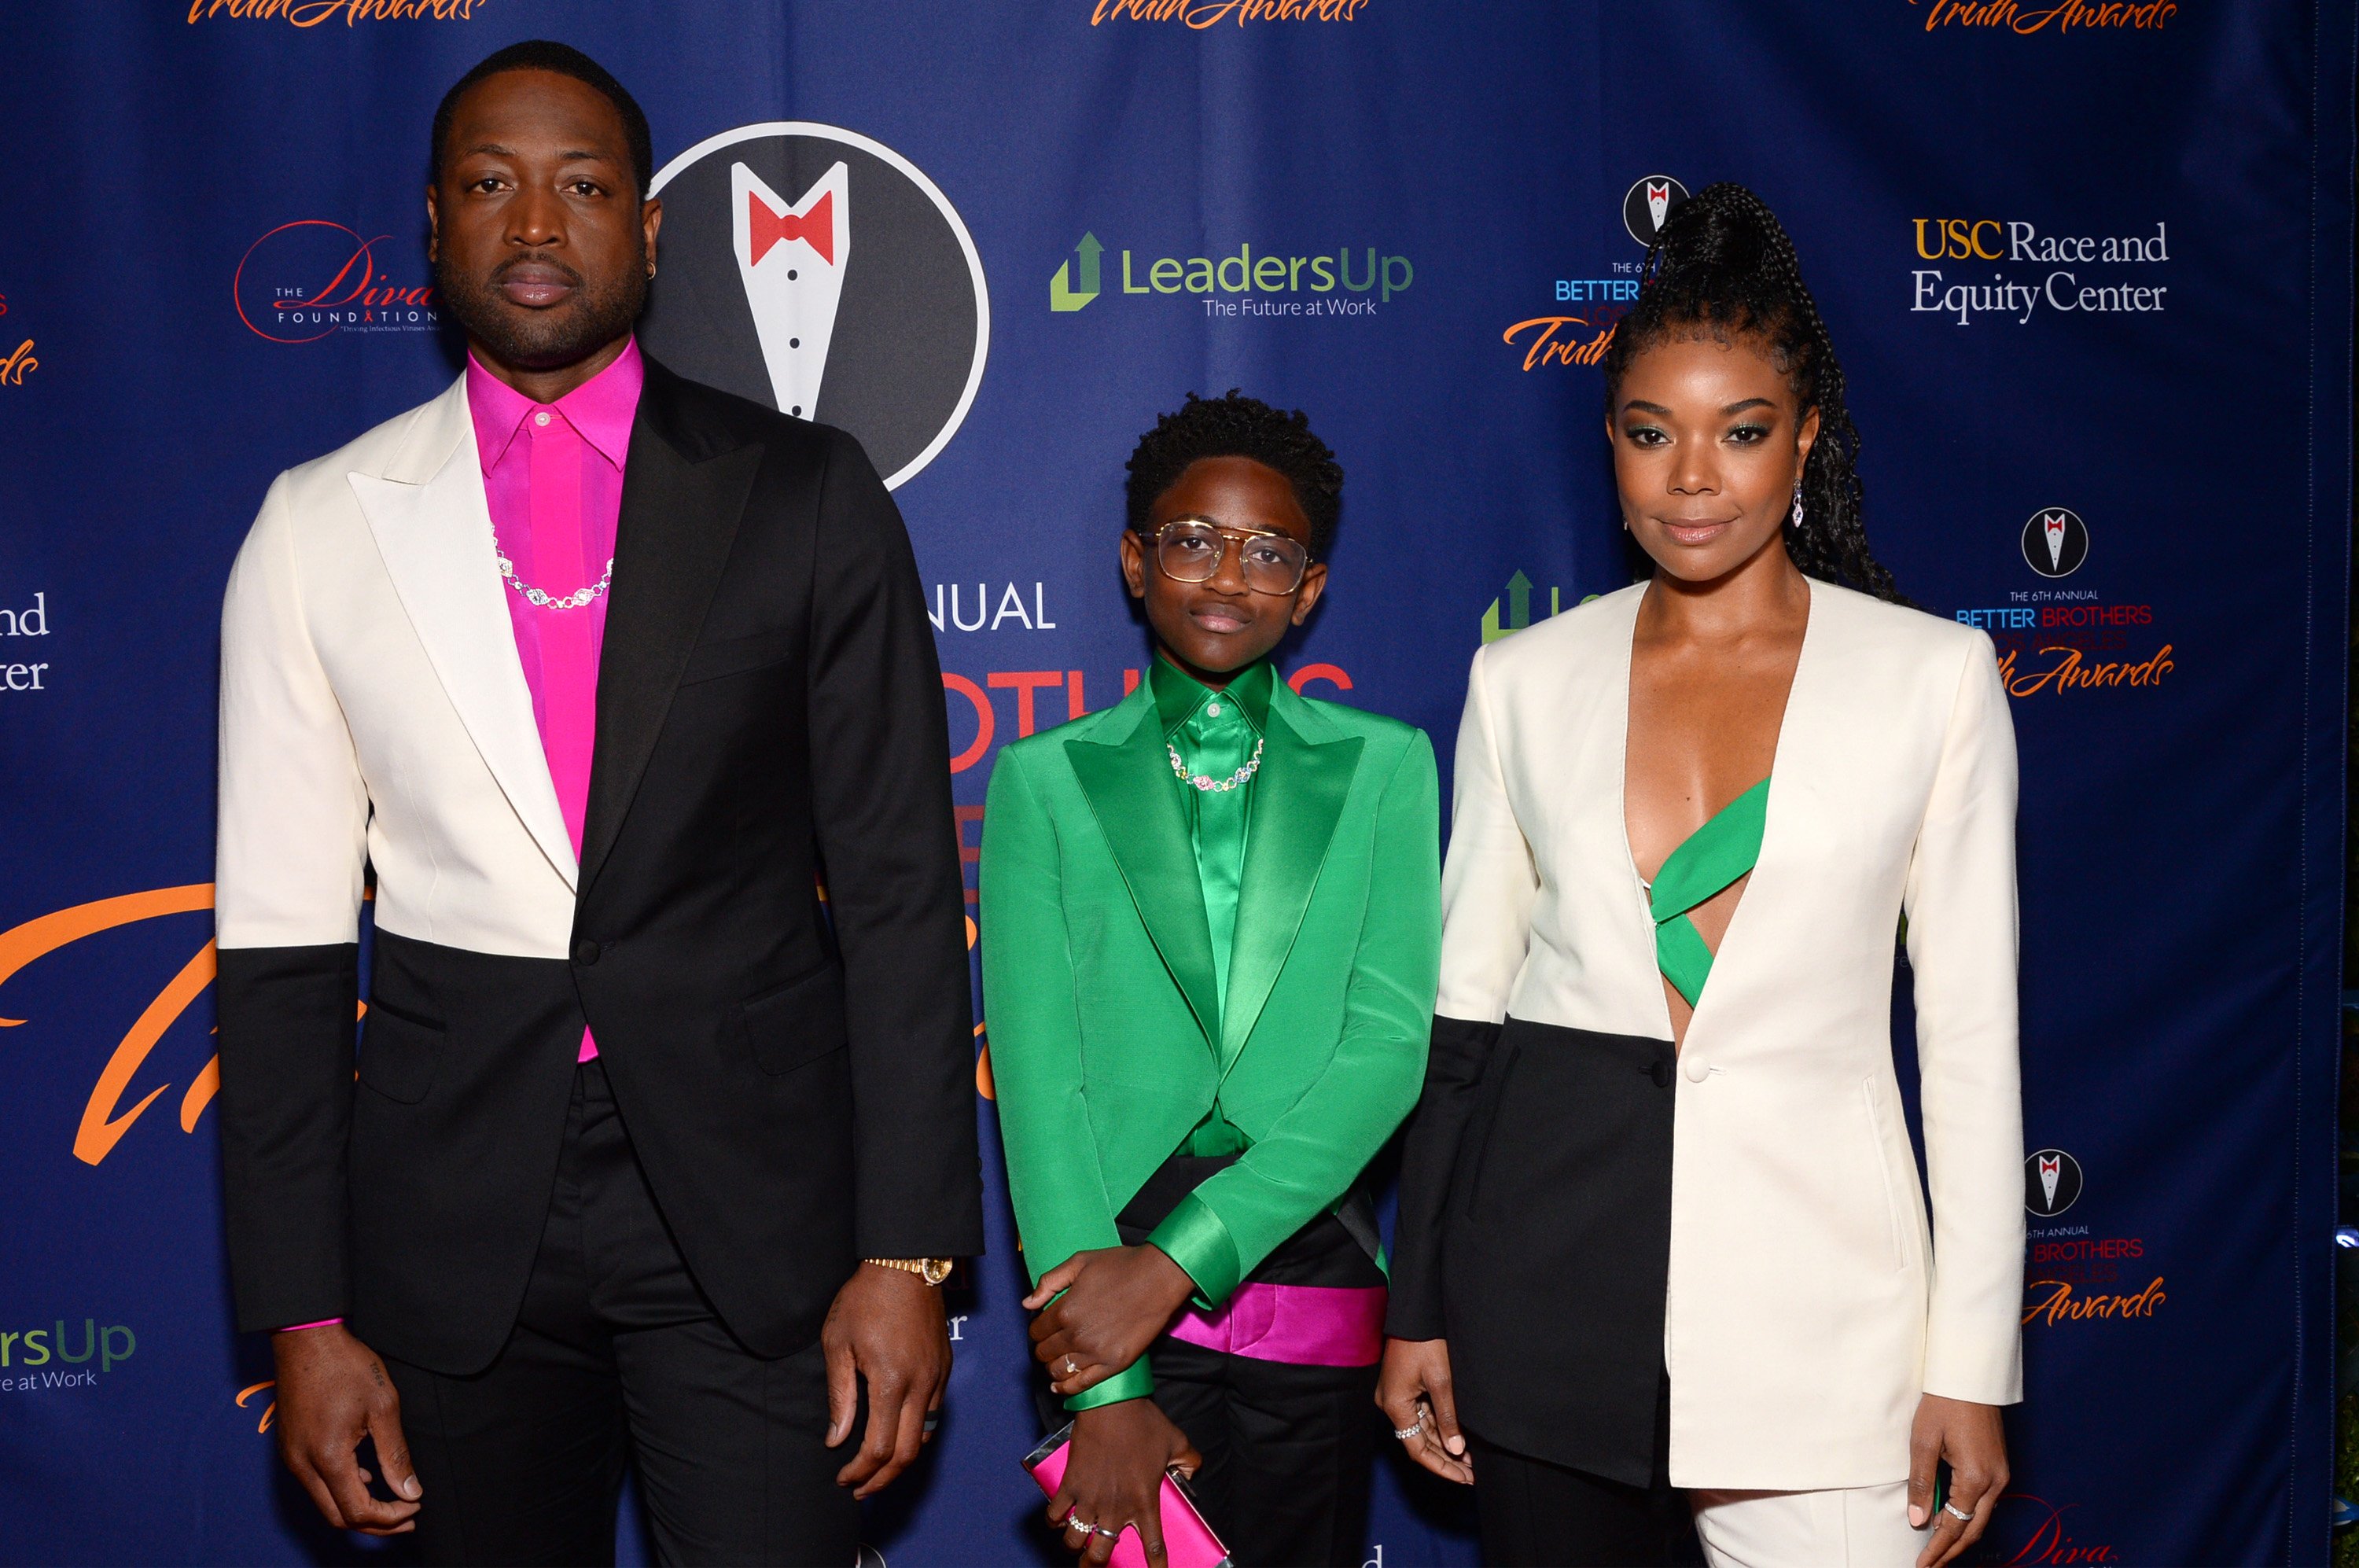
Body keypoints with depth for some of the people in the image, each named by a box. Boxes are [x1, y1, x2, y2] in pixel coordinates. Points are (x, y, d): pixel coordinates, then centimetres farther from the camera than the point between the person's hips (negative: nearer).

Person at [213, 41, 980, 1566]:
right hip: (455, 1199, 1)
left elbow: (900, 886, -1)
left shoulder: (805, 493, 1)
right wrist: (305, 1320, 0)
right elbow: (283, 938, 4)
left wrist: (909, 1253, -7)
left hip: (753, 1200, -1)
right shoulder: (320, 526, 4)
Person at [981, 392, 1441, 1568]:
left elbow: (1392, 1043, -4)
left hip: (1310, 1275, 1)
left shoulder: (1382, 766, 6)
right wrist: (1105, 1387, -12)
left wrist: (1182, 1256, -14)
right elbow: (1037, 1072, -4)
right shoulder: (1047, 778, 4)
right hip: (1111, 1283, -1)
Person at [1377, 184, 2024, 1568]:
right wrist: (1420, 1307, 7)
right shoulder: (1526, 679, 6)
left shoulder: (1933, 676, 1)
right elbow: (1464, 1005, 9)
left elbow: (1973, 1029, 1)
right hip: (1551, 1262, 2)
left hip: (1811, 1264, -1)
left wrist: (1975, 1363, -2)